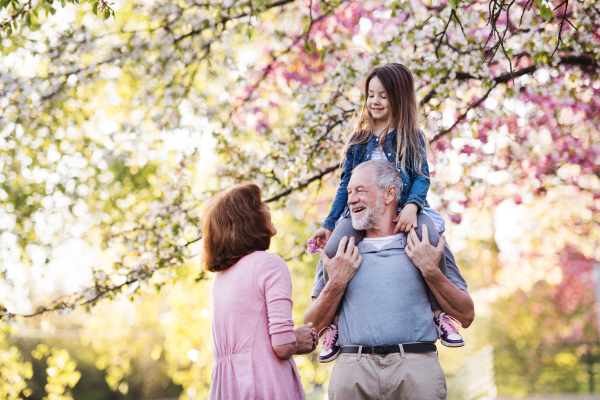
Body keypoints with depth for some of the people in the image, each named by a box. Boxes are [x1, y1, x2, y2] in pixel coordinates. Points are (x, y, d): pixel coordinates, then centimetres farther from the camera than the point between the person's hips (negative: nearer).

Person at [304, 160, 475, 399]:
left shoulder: (425, 243, 13)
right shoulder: (338, 252, 17)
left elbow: (466, 316, 9)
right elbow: (313, 328, 14)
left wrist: (430, 271, -2)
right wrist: (336, 283, 1)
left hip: (416, 365, -1)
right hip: (354, 368, 1)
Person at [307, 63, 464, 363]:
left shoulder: (410, 138, 13)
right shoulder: (359, 139, 21)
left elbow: (421, 177, 1)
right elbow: (347, 184, 22)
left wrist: (412, 206, -20)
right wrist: (329, 224, 17)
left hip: (400, 212, -2)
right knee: (332, 251, -27)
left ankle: (441, 315, -13)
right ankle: (332, 325, -13)